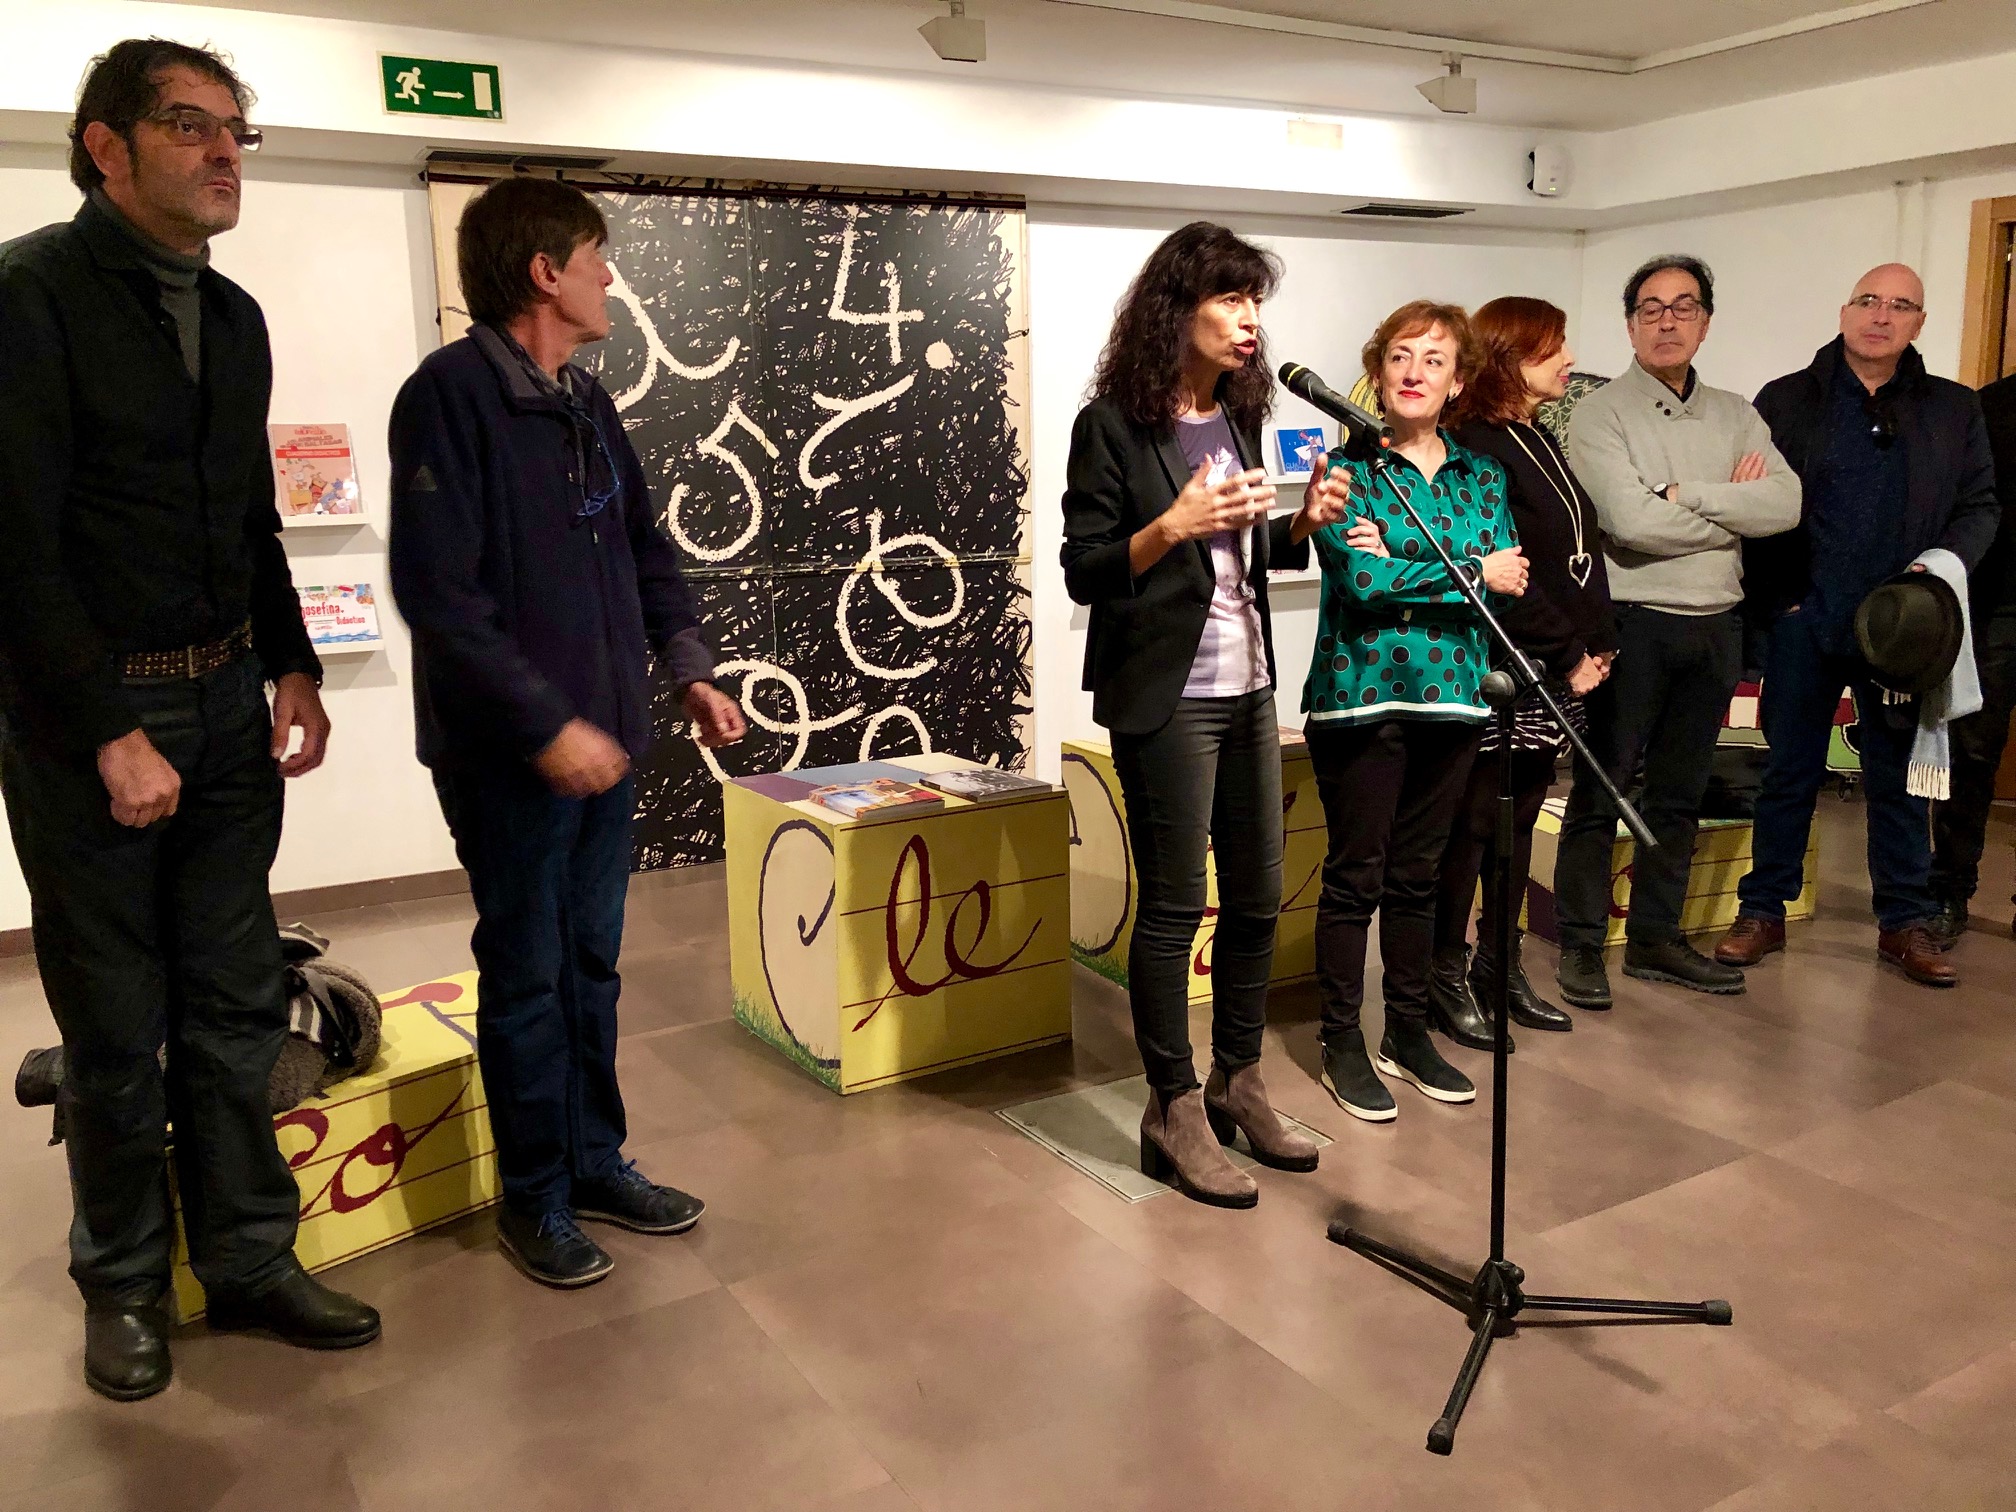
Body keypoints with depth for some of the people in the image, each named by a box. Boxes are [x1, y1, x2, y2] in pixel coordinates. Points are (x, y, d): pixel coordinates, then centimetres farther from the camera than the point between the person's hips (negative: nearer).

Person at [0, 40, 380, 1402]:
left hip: (227, 707, 6)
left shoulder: (235, 316, 11)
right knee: (116, 1027, 6)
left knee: (236, 1006, 10)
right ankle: (125, 1281, 24)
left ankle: (248, 1259, 23)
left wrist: (292, 668, 7)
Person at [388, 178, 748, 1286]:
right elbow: (437, 592, -20)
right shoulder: (451, 395, -14)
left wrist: (688, 671, 6)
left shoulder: (586, 402, 11)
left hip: (603, 742, 7)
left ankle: (596, 1162, 31)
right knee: (526, 979, 6)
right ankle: (534, 1199, 22)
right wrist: (545, 723, -22)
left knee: (591, 966, 16)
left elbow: (645, 549, 18)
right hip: (508, 756, -7)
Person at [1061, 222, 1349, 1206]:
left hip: (1248, 688, 7)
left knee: (1257, 895, 11)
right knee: (1173, 904, -1)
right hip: (1165, 697, -7)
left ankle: (1238, 1084, 28)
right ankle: (1173, 1115, 13)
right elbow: (1084, 572, -10)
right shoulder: (1113, 425, -8)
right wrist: (1175, 524, -24)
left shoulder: (1238, 416, 12)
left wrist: (1303, 523, 0)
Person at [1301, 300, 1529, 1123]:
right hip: (1360, 693, -4)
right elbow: (1360, 579, -15)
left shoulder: (1481, 474, 11)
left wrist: (1397, 564, -17)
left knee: (1417, 872, 13)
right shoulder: (1349, 465, -2)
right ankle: (1342, 1045, 14)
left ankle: (1409, 1033, 26)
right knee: (1355, 874, 2)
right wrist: (1469, 572, -9)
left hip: (1450, 695, 4)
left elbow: (1506, 578, -4)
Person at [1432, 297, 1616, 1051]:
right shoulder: (1476, 448, -12)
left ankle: (1500, 966, 23)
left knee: (1519, 819, 13)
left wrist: (1599, 643, 8)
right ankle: (1446, 976, 9)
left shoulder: (1541, 443, 18)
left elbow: (1582, 551, 19)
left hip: (1556, 675, 9)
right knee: (1472, 823, -2)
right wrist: (1570, 653, -12)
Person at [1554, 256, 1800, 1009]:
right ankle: (1581, 944, 12)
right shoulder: (1600, 415, -6)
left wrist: (1682, 493, -14)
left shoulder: (1736, 415, 11)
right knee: (1601, 793, 1)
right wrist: (1733, 511, -6)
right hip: (1631, 626, -5)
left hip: (1715, 628, 6)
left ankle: (1655, 939, 25)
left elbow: (1786, 504, -5)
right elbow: (1631, 522, -19)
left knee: (1678, 796, 13)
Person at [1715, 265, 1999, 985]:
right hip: (1804, 622, -1)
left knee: (1899, 776, 9)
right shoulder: (1785, 400, 3)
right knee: (1790, 772, 7)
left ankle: (1906, 922, 20)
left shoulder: (1955, 409, 9)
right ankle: (1763, 911, 17)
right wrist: (1774, 600, -6)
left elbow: (1980, 506, 8)